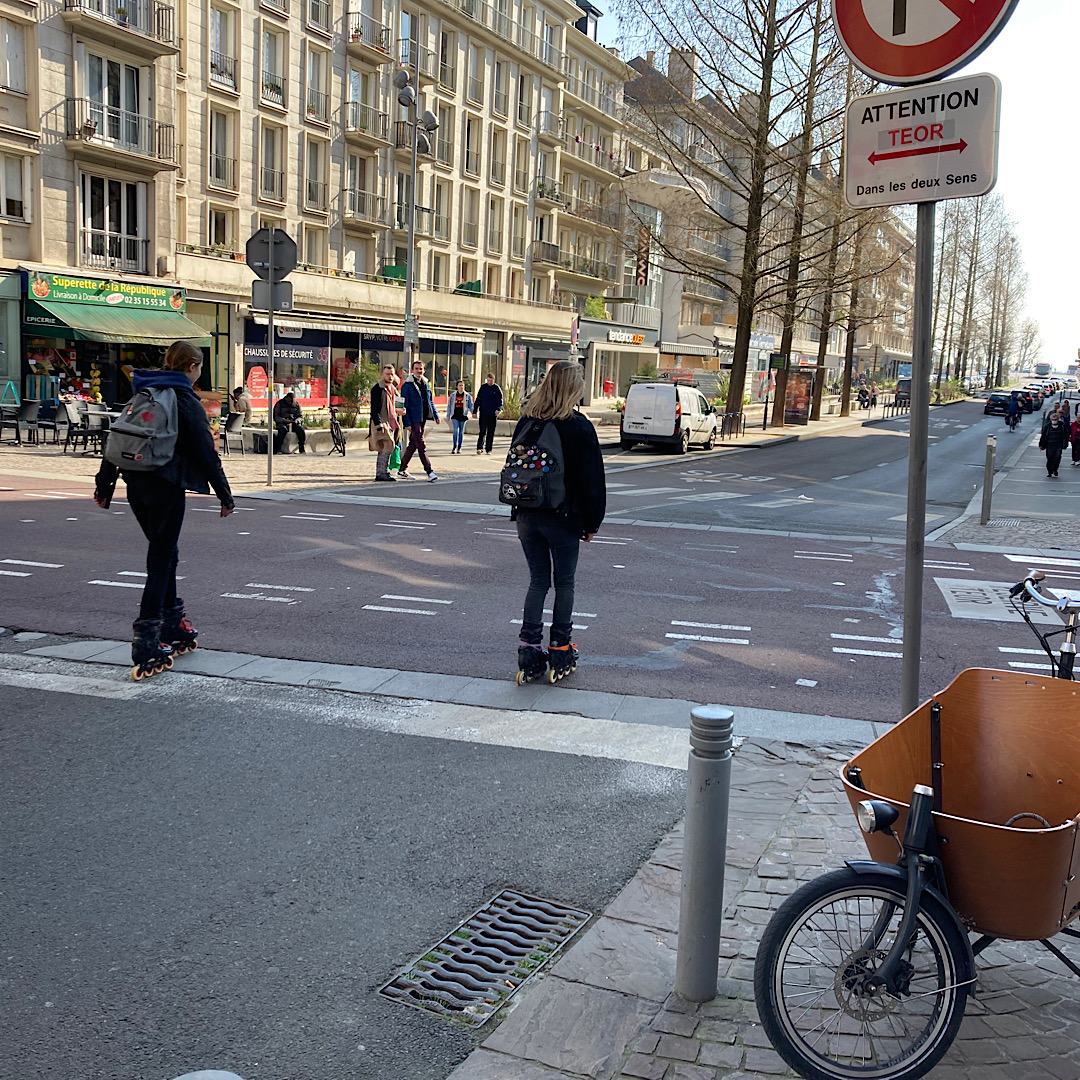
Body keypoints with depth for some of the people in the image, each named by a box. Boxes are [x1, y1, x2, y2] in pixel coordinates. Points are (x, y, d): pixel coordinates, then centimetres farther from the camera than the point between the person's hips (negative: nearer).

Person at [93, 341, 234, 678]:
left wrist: (104, 485, 20)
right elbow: (206, 452, -10)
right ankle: (146, 646, -4)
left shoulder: (142, 395, 14)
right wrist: (225, 497, -5)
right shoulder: (186, 401, -8)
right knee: (160, 561, -3)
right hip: (166, 487, -7)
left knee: (165, 553, 20)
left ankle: (173, 626, 30)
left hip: (136, 484, 7)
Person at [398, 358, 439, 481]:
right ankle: (429, 471, -9)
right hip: (413, 420, -7)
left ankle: (402, 470, 21)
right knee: (421, 446, -9)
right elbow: (404, 405, -10)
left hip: (422, 419, 7)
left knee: (413, 445, 12)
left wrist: (435, 415, 14)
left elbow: (430, 401, 23)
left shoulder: (425, 384, 14)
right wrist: (407, 423, -15)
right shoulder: (407, 385, -8)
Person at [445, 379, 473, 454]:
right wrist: (448, 416, 9)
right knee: (456, 431, -12)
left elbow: (470, 405, 6)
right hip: (455, 416, -1)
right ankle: (454, 447, -4)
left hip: (463, 416, 1)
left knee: (461, 432, 6)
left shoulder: (467, 395, 5)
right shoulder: (452, 395, 6)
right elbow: (449, 406, 10)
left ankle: (459, 448, 16)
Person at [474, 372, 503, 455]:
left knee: (491, 432, 4)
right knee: (482, 431, -8)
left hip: (493, 414, 0)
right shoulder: (483, 387, 6)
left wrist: (499, 409, -16)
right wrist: (475, 411, 2)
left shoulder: (497, 388, 3)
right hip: (483, 413, 0)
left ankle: (488, 449, 10)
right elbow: (478, 400, 8)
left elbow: (500, 401, 3)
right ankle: (480, 447, -10)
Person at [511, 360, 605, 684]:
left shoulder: (526, 423, 2)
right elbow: (591, 480, -9)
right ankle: (560, 652, 15)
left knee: (538, 580, 11)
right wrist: (592, 523, 1)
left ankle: (529, 655, 9)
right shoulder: (579, 428, -12)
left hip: (527, 517, 4)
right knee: (564, 583, 9)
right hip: (563, 519, -4)